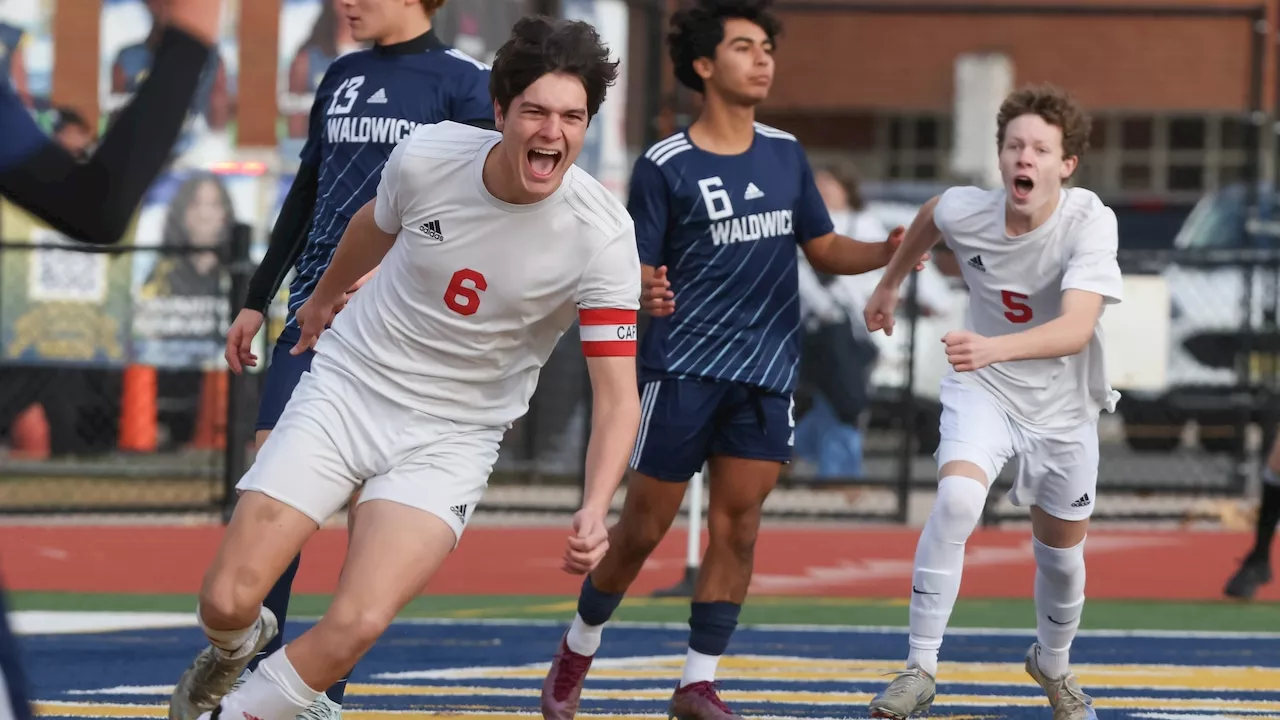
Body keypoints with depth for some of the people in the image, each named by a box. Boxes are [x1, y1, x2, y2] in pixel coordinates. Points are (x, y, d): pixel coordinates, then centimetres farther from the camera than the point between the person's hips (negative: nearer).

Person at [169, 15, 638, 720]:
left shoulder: (601, 236, -20)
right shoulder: (426, 157, -14)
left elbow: (616, 395, -18)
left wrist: (594, 512, -35)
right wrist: (324, 295, 32)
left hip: (451, 437, -2)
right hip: (347, 384, 2)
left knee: (356, 625, -24)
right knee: (227, 602, -9)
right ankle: (237, 645, 29)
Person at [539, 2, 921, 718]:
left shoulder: (786, 154, 8)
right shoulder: (665, 167, -6)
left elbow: (825, 249, 15)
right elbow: (635, 273, -6)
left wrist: (887, 252, -4)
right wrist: (645, 296, -29)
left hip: (767, 371, 4)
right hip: (682, 370, -4)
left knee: (736, 528, 0)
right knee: (641, 529, 1)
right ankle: (577, 652, 23)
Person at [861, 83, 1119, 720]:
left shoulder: (1090, 223, -28)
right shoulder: (965, 211, -18)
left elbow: (1076, 329, -42)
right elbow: (929, 217, 10)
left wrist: (992, 348, -57)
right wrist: (890, 284, 23)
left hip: (1062, 404, 0)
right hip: (981, 390, 0)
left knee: (1061, 550, 13)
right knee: (956, 498, -28)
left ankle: (1053, 664, 46)